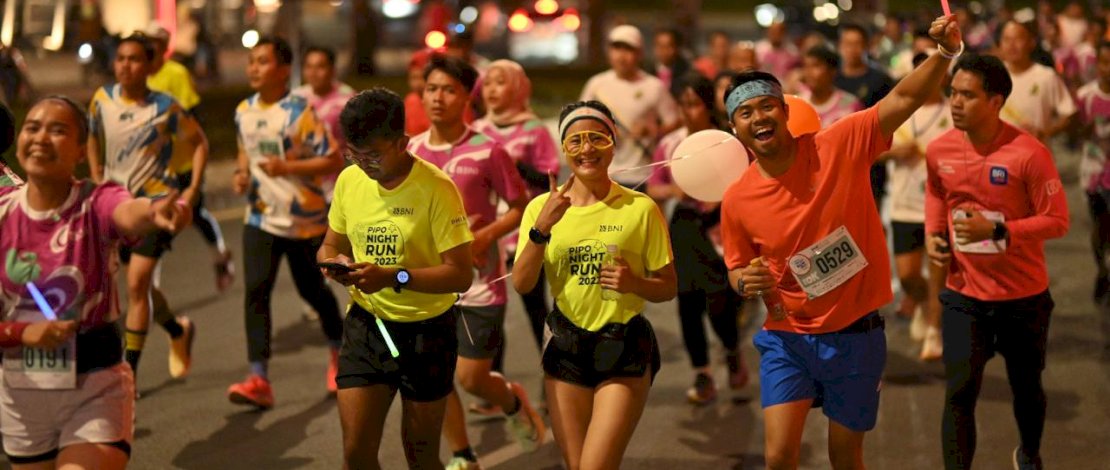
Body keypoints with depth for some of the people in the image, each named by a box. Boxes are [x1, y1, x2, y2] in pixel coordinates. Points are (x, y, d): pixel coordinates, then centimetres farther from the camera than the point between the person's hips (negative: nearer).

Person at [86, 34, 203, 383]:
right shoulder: (102, 99, -1)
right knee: (139, 284, 15)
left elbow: (199, 143, 0)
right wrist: (97, 180, 7)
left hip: (156, 200, -5)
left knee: (136, 283, -14)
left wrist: (193, 189, -8)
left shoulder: (164, 107, -12)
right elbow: (94, 139, 17)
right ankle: (178, 331, 43)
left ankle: (130, 369, -8)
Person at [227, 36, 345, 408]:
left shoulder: (300, 112, -15)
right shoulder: (244, 111, 3)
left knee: (312, 291, 12)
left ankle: (339, 353, 40)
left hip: (305, 219, -4)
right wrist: (242, 174, 0)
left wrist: (287, 167, -27)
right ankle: (259, 380, -16)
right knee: (256, 292, -12)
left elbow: (333, 161, -17)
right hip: (261, 217, 4)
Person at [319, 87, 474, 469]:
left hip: (425, 332, -4)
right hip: (365, 324, 4)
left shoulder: (436, 188, -17)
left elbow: (461, 275, -20)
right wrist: (334, 262, -11)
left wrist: (393, 277, -30)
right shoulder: (349, 180, -1)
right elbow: (330, 246, 13)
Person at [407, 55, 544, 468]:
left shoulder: (487, 150, -12)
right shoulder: (413, 150, 2)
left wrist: (485, 235, -20)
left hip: (479, 281, -4)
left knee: (471, 377, -2)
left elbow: (520, 208, -6)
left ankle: (513, 401, 32)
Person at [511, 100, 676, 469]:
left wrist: (635, 284, -19)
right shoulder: (541, 207, 1)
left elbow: (668, 287, 1)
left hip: (625, 352, -3)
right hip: (566, 348, 3)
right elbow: (521, 284, -8)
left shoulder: (640, 208, -5)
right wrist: (542, 227, -21)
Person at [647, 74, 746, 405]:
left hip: (720, 228, -3)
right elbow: (653, 189, 6)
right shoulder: (670, 144, 3)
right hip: (684, 227, 3)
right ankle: (702, 377, 15)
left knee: (720, 306, -9)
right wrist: (672, 190, -13)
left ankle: (733, 352, 24)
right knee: (688, 304, 3)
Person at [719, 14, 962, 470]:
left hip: (855, 336, -1)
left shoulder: (839, 146, -12)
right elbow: (737, 269, 8)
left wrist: (944, 52, -30)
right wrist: (747, 282, -15)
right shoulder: (737, 200, -6)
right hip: (786, 340, 1)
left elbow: (904, 98, -15)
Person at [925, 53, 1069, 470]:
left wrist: (996, 230, -28)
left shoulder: (1029, 153, -21)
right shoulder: (939, 150, -6)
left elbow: (1057, 221, -17)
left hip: (1024, 298, -2)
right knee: (959, 393, -7)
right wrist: (933, 232, -3)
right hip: (964, 295, 2)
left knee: (1026, 387, 19)